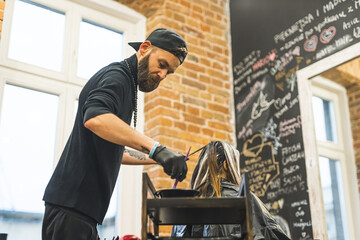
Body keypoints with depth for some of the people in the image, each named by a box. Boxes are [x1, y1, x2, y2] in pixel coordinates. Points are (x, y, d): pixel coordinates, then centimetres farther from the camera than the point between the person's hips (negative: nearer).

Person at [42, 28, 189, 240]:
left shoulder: (125, 82, 22)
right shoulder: (117, 75, -8)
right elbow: (95, 118, -31)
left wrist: (157, 158, 22)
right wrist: (156, 149, -35)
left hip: (84, 205, 10)